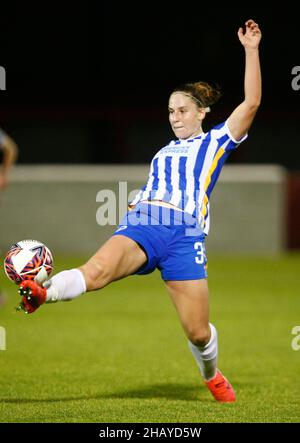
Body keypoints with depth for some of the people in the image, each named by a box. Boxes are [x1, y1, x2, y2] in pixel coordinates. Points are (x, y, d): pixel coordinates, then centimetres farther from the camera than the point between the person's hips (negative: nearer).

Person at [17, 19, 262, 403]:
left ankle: (212, 376, 28)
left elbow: (251, 103, 2)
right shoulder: (163, 153, 29)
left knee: (198, 332, -2)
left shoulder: (216, 142, 14)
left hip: (184, 235, -3)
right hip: (140, 224, 3)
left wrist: (251, 51, -1)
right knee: (96, 270, -31)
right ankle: (40, 293, -56)